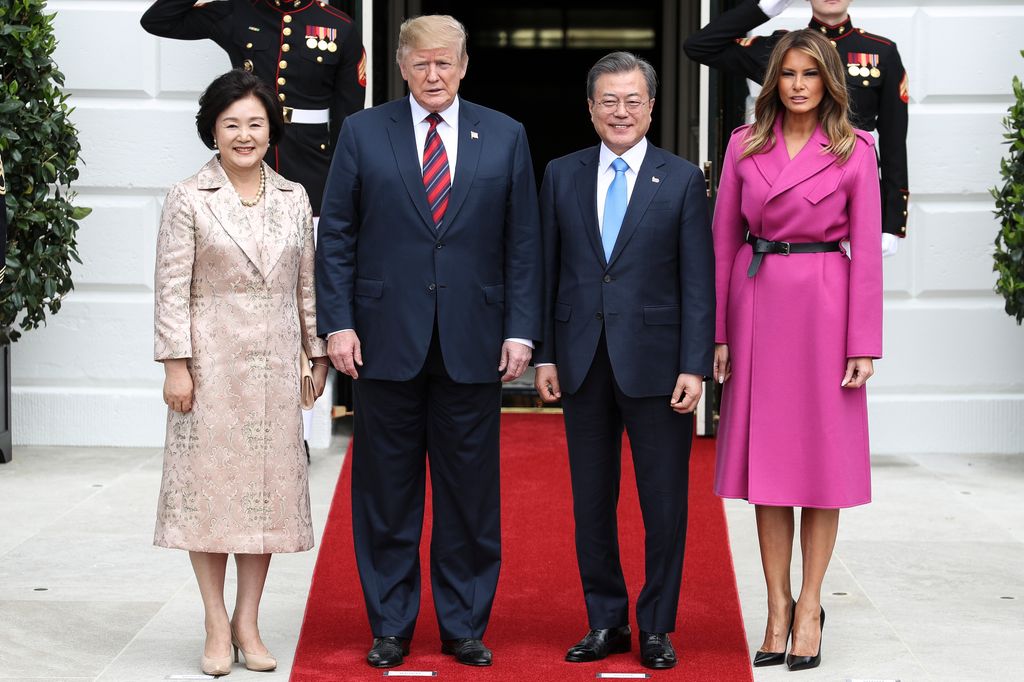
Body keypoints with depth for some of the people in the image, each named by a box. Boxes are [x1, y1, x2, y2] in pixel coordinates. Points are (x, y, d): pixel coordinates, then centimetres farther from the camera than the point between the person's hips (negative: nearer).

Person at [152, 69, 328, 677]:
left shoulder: (294, 199, 9)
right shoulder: (189, 200, -2)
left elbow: (306, 284, 12)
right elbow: (172, 288, -5)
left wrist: (318, 352, 10)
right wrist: (176, 364, -10)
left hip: (274, 363, 3)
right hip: (212, 359, -3)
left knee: (268, 485, 5)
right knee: (209, 485, 0)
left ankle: (248, 622, 15)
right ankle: (217, 627, 9)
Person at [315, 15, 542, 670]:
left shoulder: (505, 137, 7)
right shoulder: (363, 132, 5)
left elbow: (523, 243, 6)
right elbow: (336, 236, 4)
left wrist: (521, 331, -2)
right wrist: (338, 323, -5)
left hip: (473, 344, 1)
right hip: (387, 342, 0)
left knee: (470, 494, 6)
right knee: (386, 495, 6)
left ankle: (465, 627, 18)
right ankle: (390, 627, 18)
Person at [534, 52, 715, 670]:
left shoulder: (683, 179, 1)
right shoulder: (562, 176, 8)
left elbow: (698, 282, -3)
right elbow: (548, 271, 9)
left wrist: (695, 366, -9)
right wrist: (544, 355, 3)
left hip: (656, 363, -2)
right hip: (583, 363, 3)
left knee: (664, 503, 3)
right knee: (591, 503, 9)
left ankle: (657, 627, 16)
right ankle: (606, 622, 21)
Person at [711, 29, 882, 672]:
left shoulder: (855, 150, -1)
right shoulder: (745, 144, 6)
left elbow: (867, 250, -2)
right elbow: (724, 240, 7)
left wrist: (864, 345, -7)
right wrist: (718, 331, 1)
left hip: (824, 306, -2)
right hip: (757, 306, 2)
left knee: (823, 456, 2)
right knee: (766, 457, 5)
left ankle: (810, 606, 14)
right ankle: (778, 608, 14)